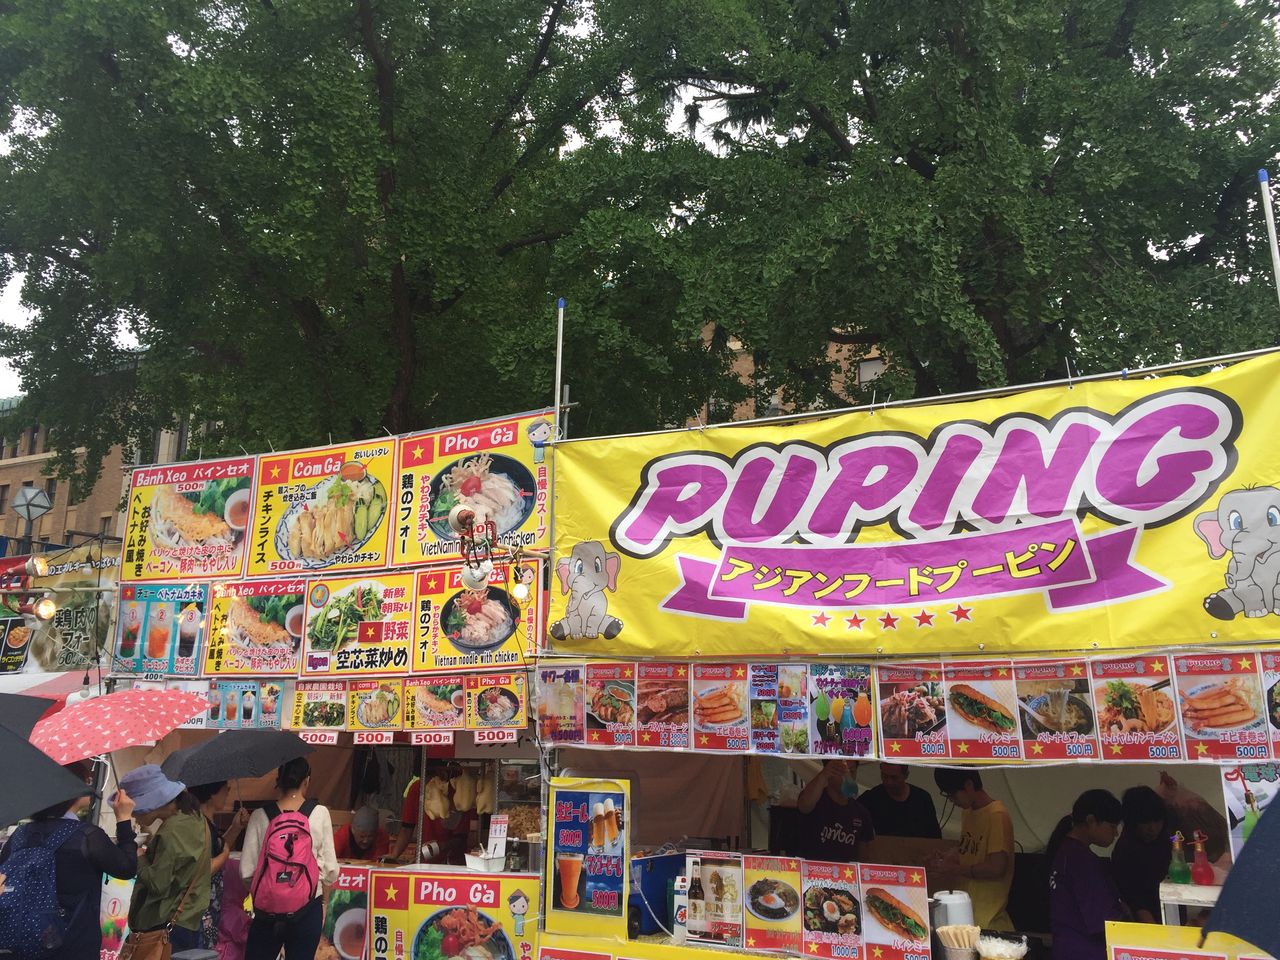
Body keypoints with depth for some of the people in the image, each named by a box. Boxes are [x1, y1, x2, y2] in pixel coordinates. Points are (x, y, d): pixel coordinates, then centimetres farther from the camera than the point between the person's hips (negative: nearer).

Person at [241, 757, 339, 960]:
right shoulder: (320, 813, -6)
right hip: (308, 908, 0)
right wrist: (323, 899, 13)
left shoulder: (260, 816, -5)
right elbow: (330, 869, -3)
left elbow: (246, 871, -4)